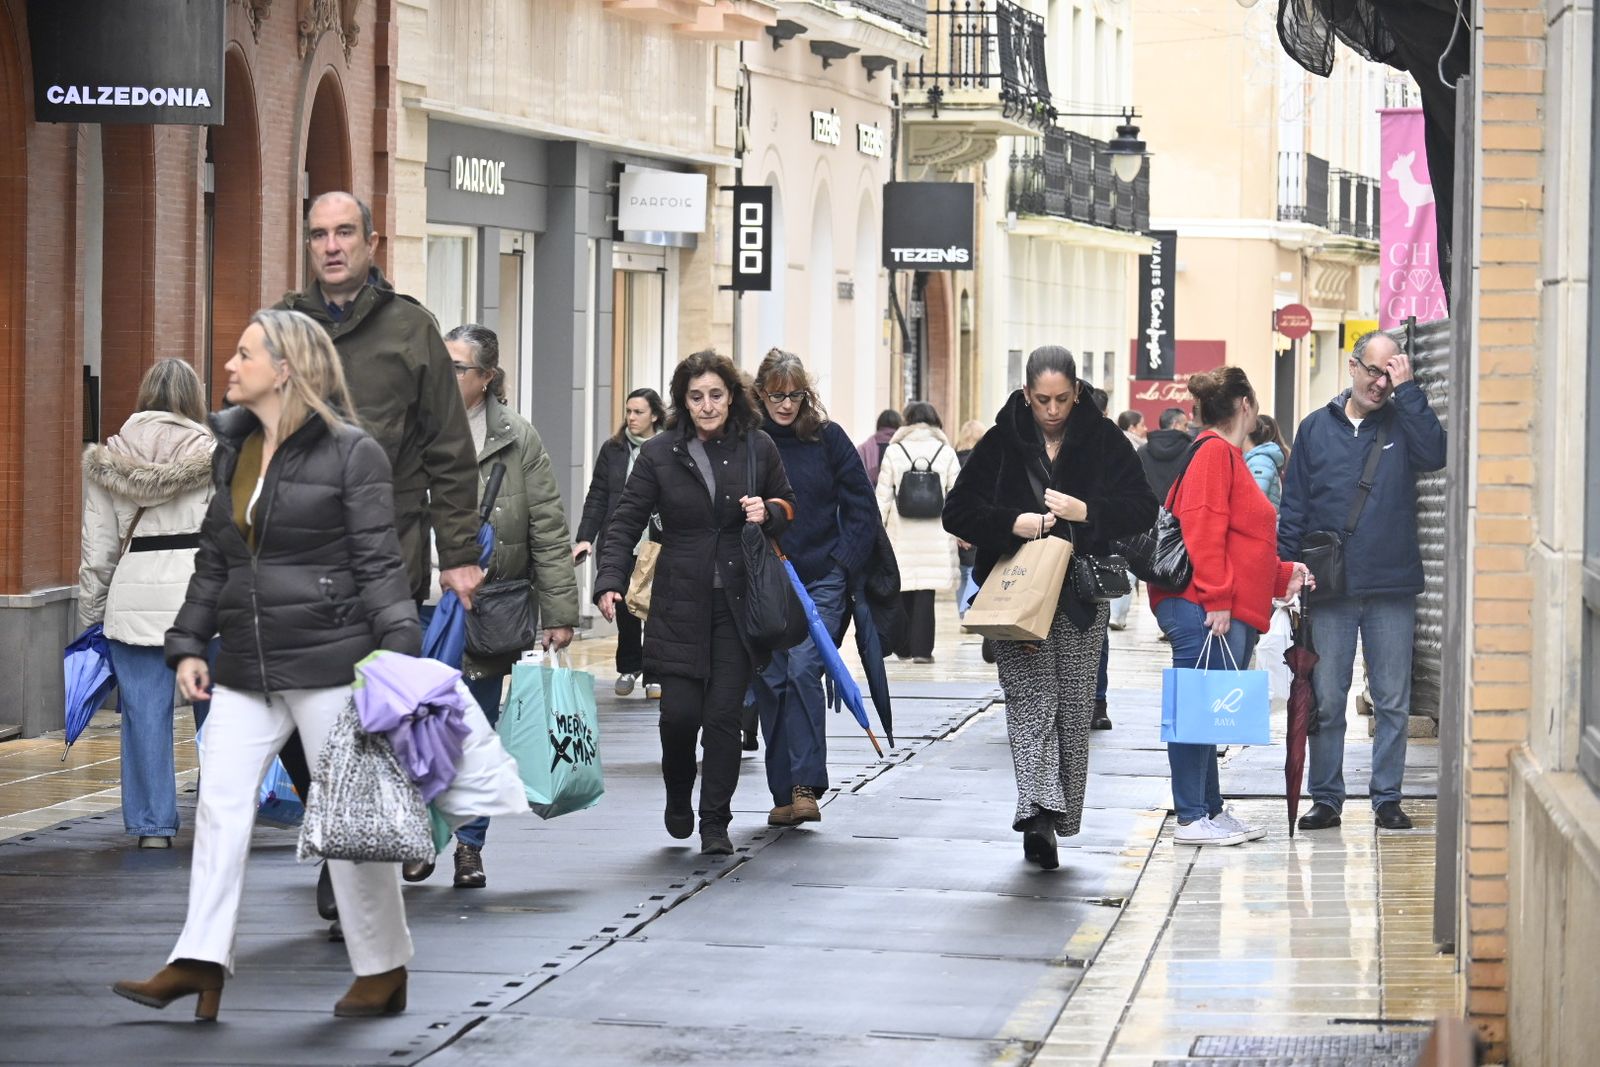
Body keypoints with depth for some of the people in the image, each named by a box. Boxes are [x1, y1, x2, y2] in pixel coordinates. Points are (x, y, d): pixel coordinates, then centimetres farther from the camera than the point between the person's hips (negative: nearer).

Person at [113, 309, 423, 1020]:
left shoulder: (350, 453, -7)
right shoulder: (232, 450, 13)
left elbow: (378, 563, -10)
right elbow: (214, 561, 19)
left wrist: (398, 653, -18)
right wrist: (188, 644, 11)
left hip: (327, 660, -7)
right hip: (247, 667, 7)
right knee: (219, 801, -2)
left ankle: (383, 971, 12)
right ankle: (200, 963, -2)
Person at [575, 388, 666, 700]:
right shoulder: (613, 449, 6)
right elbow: (597, 497, 8)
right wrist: (585, 538, -1)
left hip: (658, 546, -3)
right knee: (625, 609, 9)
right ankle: (629, 666, 27)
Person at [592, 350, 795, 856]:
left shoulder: (757, 448, 5)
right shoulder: (659, 453, 1)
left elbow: (788, 507, 18)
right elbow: (625, 524, 0)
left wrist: (768, 514, -6)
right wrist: (610, 582, -14)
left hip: (737, 604, 1)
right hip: (680, 605, -1)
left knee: (724, 715, -3)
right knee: (679, 713, -6)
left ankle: (715, 823, 8)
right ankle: (678, 797, 24)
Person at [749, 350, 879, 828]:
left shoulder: (828, 438, 1)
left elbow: (861, 507, 6)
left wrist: (844, 564, -2)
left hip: (821, 579, -1)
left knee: (803, 671, -16)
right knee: (771, 681, 3)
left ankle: (805, 787, -18)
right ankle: (783, 793, 12)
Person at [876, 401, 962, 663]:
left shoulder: (894, 452, 1)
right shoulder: (945, 452, 2)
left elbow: (883, 496, 1)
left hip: (901, 533, 0)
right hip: (935, 533, 0)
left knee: (903, 588, 11)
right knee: (926, 591, 0)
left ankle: (903, 646, 15)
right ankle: (921, 648, -4)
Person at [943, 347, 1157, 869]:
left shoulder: (1103, 440, 3)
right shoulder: (1001, 443, 2)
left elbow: (1142, 508, -1)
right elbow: (957, 512, 2)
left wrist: (1086, 511, -17)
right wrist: (1013, 522, -15)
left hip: (1081, 594, 1)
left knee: (1073, 707, 4)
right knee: (1031, 695, -16)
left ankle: (1050, 820, 14)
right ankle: (1038, 809, -29)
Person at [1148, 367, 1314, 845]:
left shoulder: (1229, 457, 22)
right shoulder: (1214, 452, -9)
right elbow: (1203, 531, -18)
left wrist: (1283, 574, 18)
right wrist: (1216, 600, -21)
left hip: (1231, 615, 11)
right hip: (1204, 611, -11)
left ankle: (1212, 811, 19)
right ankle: (1191, 819, -8)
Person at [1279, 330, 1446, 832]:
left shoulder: (1402, 423, 5)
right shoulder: (1317, 428, 8)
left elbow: (1435, 453, -17)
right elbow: (1293, 508, 9)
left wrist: (1406, 390, -14)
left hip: (1392, 588, 0)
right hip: (1329, 591, 1)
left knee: (1393, 702, 4)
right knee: (1325, 701, 4)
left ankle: (1388, 798, 11)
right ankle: (1326, 798, 11)